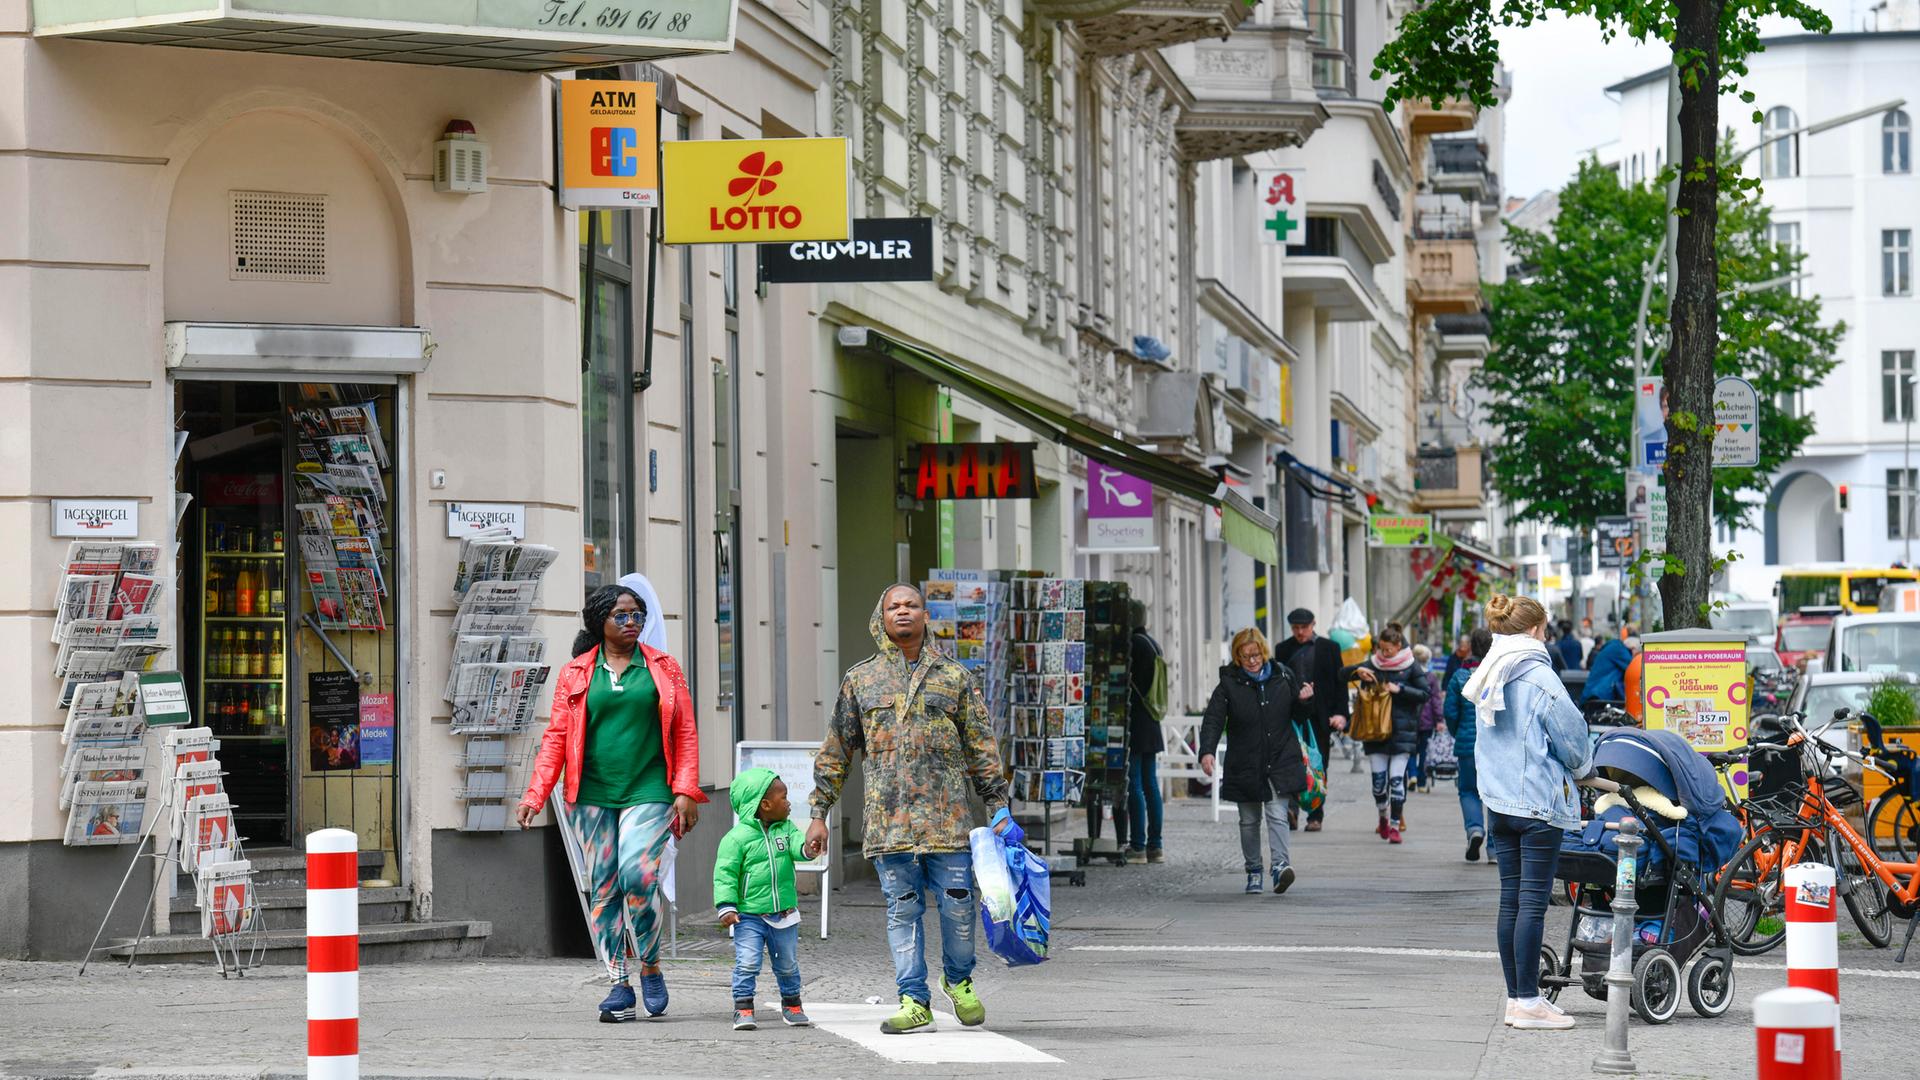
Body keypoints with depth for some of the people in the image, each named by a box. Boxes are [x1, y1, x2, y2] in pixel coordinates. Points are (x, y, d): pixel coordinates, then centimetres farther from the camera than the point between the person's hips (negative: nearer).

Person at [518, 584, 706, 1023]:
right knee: (604, 888, 0)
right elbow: (556, 736, 7)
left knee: (638, 876, -18)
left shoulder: (663, 669, 9)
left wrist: (685, 791, -4)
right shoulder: (576, 674, 10)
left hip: (647, 791, -2)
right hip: (592, 795, 2)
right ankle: (619, 987, 6)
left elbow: (685, 733, 7)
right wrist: (535, 796, -2)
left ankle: (651, 967, 3)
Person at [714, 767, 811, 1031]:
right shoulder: (737, 837, -12)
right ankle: (743, 1008, -5)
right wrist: (727, 907, -19)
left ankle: (792, 1005, 32)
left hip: (784, 914, 5)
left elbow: (797, 844, -10)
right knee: (747, 963, -13)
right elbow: (725, 873, -12)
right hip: (749, 916, -5)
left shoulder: (786, 828, 6)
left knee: (788, 964, 16)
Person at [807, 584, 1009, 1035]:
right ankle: (914, 1001, 4)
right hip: (889, 819, 1)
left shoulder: (954, 676, 9)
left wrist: (1000, 808, 5)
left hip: (947, 816, -1)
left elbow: (982, 748, 10)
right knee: (902, 909, 1)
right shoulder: (860, 680, 11)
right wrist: (819, 814, 10)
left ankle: (958, 981, 23)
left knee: (957, 905, -1)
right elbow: (835, 752, 14)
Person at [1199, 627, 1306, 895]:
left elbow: (1297, 712, 21)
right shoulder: (1229, 684, -4)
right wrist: (1207, 752, -26)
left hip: (1280, 762, 0)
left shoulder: (1282, 677, 4)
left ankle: (1280, 864, -21)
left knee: (1277, 814, -13)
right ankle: (1253, 871, 20)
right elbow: (1213, 721, -12)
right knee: (1249, 820, 10)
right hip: (1245, 766, 0)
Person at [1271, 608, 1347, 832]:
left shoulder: (1328, 648, 6)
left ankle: (1315, 816, 8)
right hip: (1293, 716, 1)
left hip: (1319, 718, -1)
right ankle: (1290, 812, -8)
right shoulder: (1283, 649, 10)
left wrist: (1340, 713, -7)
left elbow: (1340, 683, 4)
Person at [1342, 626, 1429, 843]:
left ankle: (1395, 825, -1)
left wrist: (1400, 689, -14)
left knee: (1397, 778, -7)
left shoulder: (1411, 666, 2)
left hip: (1402, 730, -2)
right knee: (1378, 779, 2)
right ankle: (1383, 816, 28)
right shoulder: (1373, 665, 8)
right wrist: (1357, 670, -12)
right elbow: (1342, 674, 9)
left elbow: (1425, 694, -2)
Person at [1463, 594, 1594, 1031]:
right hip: (1539, 802, -8)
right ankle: (1528, 1002, -5)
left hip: (1498, 799, 8)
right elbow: (1570, 733, -10)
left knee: (1511, 899, 10)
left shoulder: (1488, 680, 12)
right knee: (1533, 901, -5)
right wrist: (1583, 768, 11)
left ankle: (1516, 996, 13)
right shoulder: (1538, 678, -12)